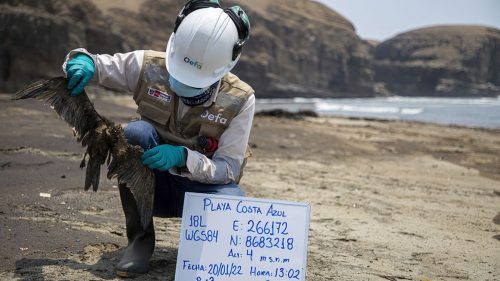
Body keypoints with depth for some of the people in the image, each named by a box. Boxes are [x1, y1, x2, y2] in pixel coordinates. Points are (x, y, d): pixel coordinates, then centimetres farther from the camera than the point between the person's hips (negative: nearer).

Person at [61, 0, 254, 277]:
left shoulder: (240, 100, -18)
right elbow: (95, 65, -4)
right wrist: (83, 60, -31)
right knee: (135, 132, -31)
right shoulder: (149, 65, -15)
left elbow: (229, 168, -17)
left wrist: (182, 156, -37)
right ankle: (140, 239, -14)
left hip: (202, 186, -2)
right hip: (151, 184, 2)